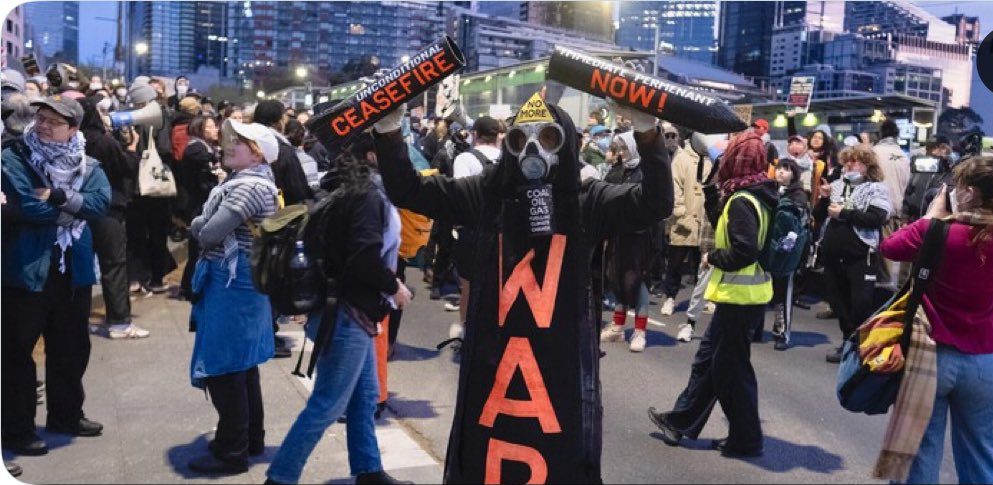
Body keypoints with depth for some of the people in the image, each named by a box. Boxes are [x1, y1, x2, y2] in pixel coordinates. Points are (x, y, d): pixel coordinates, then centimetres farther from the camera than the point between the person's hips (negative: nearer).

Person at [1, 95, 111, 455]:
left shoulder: (87, 166, 6)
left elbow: (101, 202, -13)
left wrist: (57, 196, -22)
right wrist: (75, 206, -12)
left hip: (72, 269, 5)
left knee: (72, 347, 17)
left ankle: (66, 414, 34)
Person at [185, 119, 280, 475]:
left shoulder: (251, 186, -19)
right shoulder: (243, 180, 15)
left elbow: (209, 233, -23)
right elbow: (199, 224, 15)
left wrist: (201, 231, -2)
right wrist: (201, 227, -5)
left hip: (231, 280, -11)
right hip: (239, 279, 11)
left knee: (223, 366, -3)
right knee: (241, 363, 17)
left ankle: (231, 453, 7)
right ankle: (252, 439, 29)